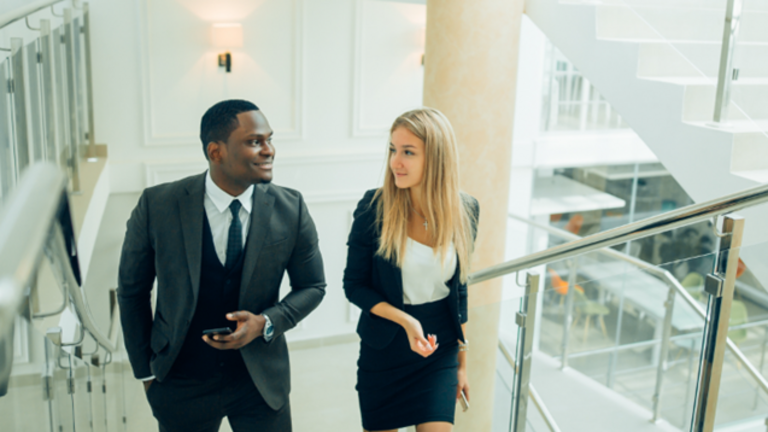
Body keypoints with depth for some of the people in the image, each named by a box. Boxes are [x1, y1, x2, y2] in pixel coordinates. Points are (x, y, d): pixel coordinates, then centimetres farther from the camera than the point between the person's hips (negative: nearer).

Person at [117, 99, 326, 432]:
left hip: (261, 379, 1)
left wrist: (266, 323, -16)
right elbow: (132, 290, 0)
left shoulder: (291, 209, -10)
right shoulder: (157, 206, -12)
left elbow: (312, 286, 1)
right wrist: (145, 371, 3)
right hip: (181, 383, 0)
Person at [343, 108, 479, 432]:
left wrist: (462, 363, 10)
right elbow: (354, 286, -8)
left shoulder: (464, 210, -7)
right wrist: (405, 320, -22)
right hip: (384, 349, -1)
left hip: (440, 351, 1)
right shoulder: (374, 207, -15)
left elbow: (459, 290, 5)